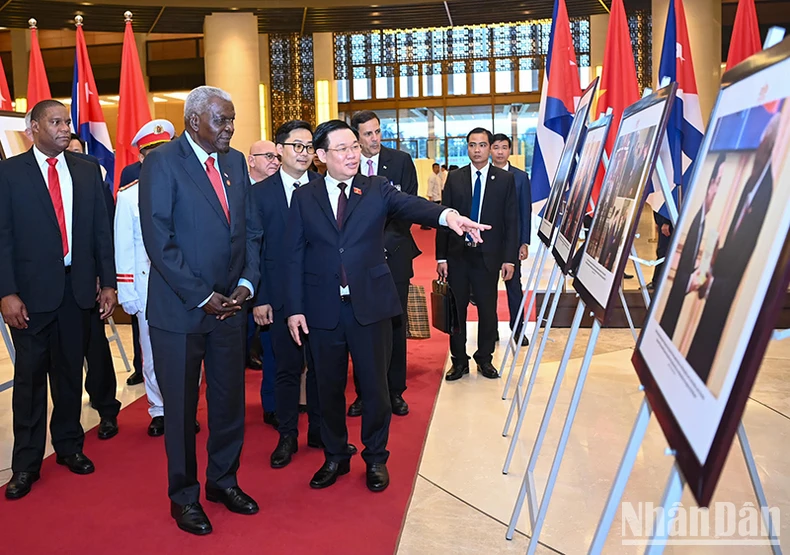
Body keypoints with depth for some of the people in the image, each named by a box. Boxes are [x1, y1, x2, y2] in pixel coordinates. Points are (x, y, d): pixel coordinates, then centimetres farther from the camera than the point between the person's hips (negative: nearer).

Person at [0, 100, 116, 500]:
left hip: (79, 287, 3)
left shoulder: (87, 171, 8)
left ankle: (69, 446, 29)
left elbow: (101, 230, 8)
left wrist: (108, 282, 4)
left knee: (71, 372, 13)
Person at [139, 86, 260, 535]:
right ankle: (184, 495, 27)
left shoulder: (236, 161, 9)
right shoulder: (162, 162, -9)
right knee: (181, 407, 9)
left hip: (229, 305, 5)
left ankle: (224, 480, 33)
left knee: (230, 399, 13)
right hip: (180, 308, -5)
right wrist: (202, 296, -15)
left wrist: (247, 282, -3)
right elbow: (159, 240, -15)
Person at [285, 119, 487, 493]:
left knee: (374, 384, 7)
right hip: (323, 307, 1)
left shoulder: (376, 189, 3)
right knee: (329, 386, 12)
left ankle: (375, 458, 28)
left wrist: (446, 215, -38)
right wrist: (294, 308, -4)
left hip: (370, 304, -1)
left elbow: (409, 205, -17)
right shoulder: (304, 197, 5)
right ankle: (335, 457, 33)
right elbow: (294, 256, 3)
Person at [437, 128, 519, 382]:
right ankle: (459, 361, 19)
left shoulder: (505, 179, 3)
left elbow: (511, 221, 2)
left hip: (488, 255, -1)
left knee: (488, 310, 5)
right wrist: (441, 257, -2)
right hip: (458, 254, 1)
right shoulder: (454, 178, 6)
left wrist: (509, 258, -5)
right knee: (456, 309, 6)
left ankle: (484, 359, 22)